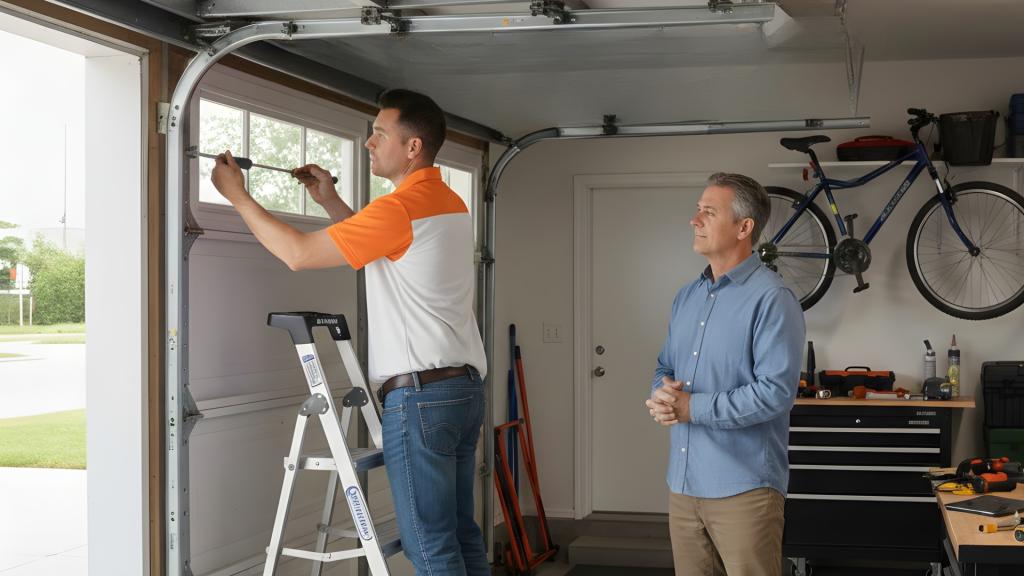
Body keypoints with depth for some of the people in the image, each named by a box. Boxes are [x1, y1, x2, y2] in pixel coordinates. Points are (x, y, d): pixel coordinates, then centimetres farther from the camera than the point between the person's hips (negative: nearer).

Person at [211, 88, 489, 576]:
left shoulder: (401, 207, -15)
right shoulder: (451, 204, 14)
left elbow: (297, 253, -11)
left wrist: (236, 194, 0)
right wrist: (330, 201, 23)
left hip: (420, 394, -9)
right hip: (464, 385, 9)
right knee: (460, 532, 13)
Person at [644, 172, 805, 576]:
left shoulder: (771, 299, -12)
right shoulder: (687, 296, 14)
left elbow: (775, 392, -20)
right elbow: (665, 369, 20)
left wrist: (692, 407, -18)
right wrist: (661, 398, -4)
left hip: (743, 489, -7)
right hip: (683, 483, 7)